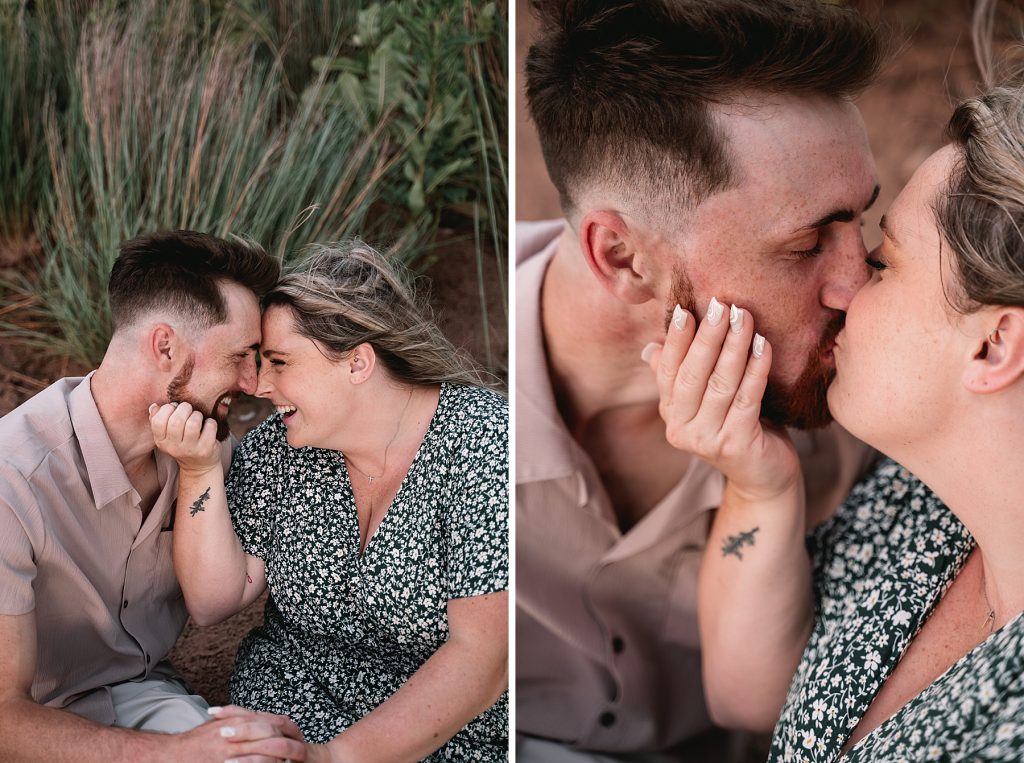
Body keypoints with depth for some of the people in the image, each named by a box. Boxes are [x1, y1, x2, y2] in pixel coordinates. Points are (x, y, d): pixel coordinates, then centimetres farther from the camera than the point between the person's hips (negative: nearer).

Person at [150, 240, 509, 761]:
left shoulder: (484, 445, -16)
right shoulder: (277, 446, -1)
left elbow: (482, 655, -21)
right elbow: (212, 603, 1)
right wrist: (198, 472, -12)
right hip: (291, 704, 4)